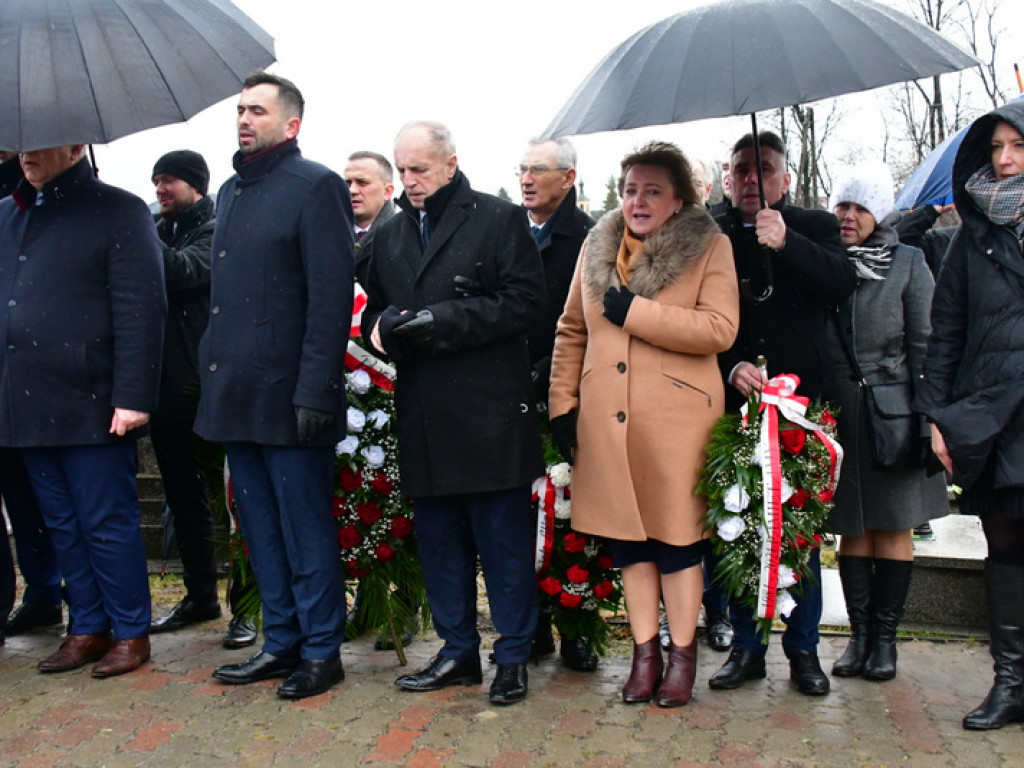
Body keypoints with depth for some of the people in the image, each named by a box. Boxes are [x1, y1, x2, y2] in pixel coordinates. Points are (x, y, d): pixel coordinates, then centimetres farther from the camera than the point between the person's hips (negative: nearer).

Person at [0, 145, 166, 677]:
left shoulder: (119, 211, -3)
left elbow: (141, 310, -10)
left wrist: (132, 396, -16)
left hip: (91, 405, -6)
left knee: (108, 525, 1)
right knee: (63, 527, 14)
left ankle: (130, 633, 15)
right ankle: (88, 628, 26)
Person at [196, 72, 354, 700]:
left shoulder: (316, 187, -7)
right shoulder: (232, 191, 18)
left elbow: (331, 296, -14)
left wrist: (314, 389, -20)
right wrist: (213, 375, 14)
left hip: (287, 395, -8)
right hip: (234, 392, 8)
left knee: (306, 530, 2)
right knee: (261, 529, 15)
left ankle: (322, 651, 15)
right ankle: (282, 642, 28)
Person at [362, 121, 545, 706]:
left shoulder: (500, 219, 0)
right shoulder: (389, 235, 18)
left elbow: (526, 301, -9)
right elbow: (376, 311, 23)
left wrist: (440, 320, -15)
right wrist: (382, 328, -3)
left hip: (490, 411, -5)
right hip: (424, 414, 6)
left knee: (505, 540, 1)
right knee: (439, 540, 12)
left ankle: (514, 657, 15)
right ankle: (458, 651, 26)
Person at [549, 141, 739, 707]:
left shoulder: (709, 247, -1)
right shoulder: (596, 247, 12)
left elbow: (720, 329, -14)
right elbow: (571, 331, 16)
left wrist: (633, 311, -15)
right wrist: (561, 403, 8)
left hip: (677, 417, -4)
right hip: (605, 420, 4)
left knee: (676, 535, 4)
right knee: (626, 534, 10)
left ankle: (682, 653, 20)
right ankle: (644, 651, 22)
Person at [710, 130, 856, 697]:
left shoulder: (814, 228, 10)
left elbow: (842, 282, -9)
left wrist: (786, 243, -21)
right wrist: (731, 367, -12)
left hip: (800, 401, 0)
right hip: (732, 403, 0)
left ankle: (803, 649, 18)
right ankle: (746, 646, 18)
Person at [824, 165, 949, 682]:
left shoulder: (908, 263, 2)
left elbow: (924, 344, 0)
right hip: (838, 418, 2)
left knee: (893, 528, 4)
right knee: (852, 530, 8)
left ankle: (885, 637, 15)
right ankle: (859, 634, 18)